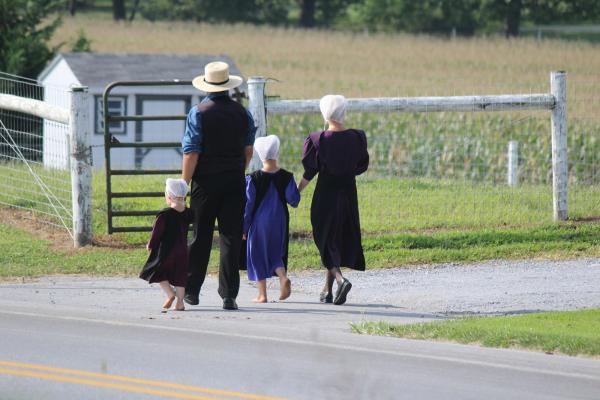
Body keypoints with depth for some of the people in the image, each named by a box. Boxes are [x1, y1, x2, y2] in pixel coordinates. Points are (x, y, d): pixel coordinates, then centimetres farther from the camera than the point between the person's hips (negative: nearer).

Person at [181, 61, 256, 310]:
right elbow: (248, 151, 12)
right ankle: (229, 296, -3)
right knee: (231, 239, 1)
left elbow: (191, 152, -11)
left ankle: (192, 290, 17)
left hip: (205, 182, -2)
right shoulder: (242, 113, 4)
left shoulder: (198, 113, -8)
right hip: (234, 182, 2)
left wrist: (184, 184, -6)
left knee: (200, 238, 9)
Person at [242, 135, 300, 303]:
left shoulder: (253, 179, -9)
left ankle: (262, 294, 6)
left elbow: (248, 204, -7)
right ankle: (283, 277, -12)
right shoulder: (286, 177, -5)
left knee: (258, 256, 8)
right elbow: (294, 200, -4)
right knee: (276, 254, 16)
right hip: (280, 223, 2)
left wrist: (244, 227, 0)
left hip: (259, 222, -2)